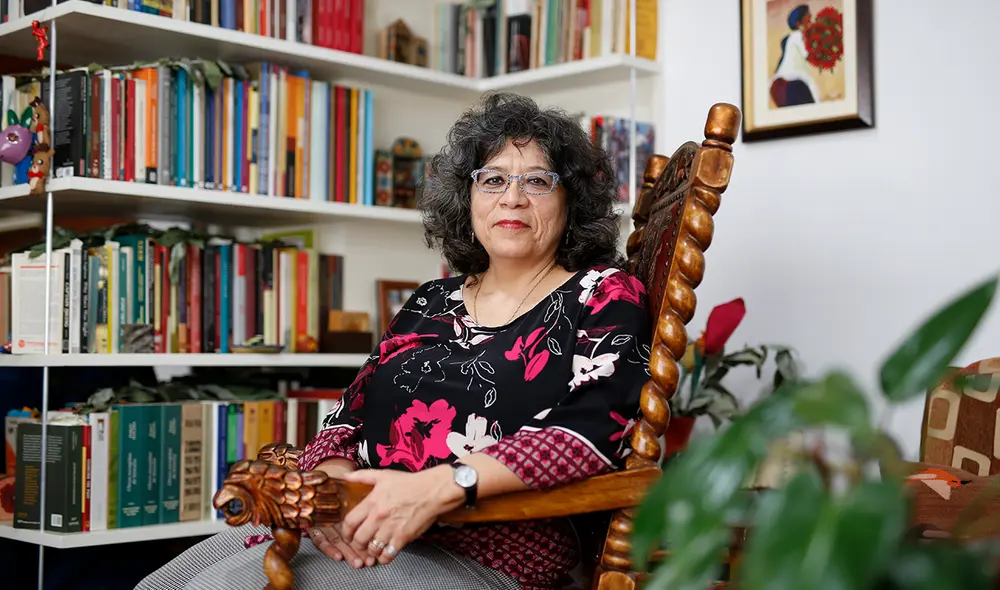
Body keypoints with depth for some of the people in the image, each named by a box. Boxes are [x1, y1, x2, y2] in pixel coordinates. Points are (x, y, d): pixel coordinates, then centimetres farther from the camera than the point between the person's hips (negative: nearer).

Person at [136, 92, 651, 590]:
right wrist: (331, 479, -11)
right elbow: (353, 410, 14)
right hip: (356, 531, 6)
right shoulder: (432, 303, 18)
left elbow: (594, 428, -14)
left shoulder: (604, 297, 2)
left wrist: (441, 486, -25)